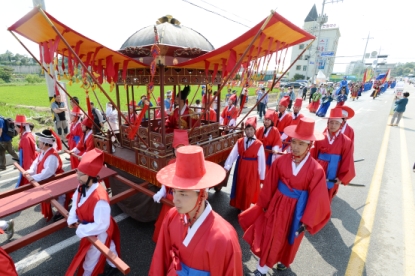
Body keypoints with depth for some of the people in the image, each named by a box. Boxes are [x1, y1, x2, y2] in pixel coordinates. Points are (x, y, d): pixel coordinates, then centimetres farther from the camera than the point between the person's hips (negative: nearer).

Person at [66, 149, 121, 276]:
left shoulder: (99, 198, -43)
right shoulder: (82, 187, -18)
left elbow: (101, 225, -34)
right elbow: (76, 201, 4)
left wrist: (81, 229, -23)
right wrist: (72, 219, -8)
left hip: (98, 233, -8)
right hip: (89, 229, 8)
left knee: (91, 259, 20)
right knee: (108, 248, 32)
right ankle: (114, 266, 59)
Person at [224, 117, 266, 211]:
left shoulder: (259, 144, -10)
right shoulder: (239, 142, -2)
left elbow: (261, 161, -7)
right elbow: (232, 155, -9)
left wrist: (261, 176, -5)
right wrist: (227, 167, -21)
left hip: (252, 170, -3)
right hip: (240, 168, 3)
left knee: (248, 191, 9)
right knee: (239, 188, 18)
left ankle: (245, 208, 32)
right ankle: (238, 205, 40)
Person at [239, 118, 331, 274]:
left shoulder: (316, 170, -21)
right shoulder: (281, 161, -16)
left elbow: (315, 198, -13)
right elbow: (270, 185, -5)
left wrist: (306, 222, -9)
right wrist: (264, 204, 3)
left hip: (297, 210, -1)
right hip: (277, 204, 2)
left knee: (290, 239, 22)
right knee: (270, 237, 16)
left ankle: (284, 261, 53)